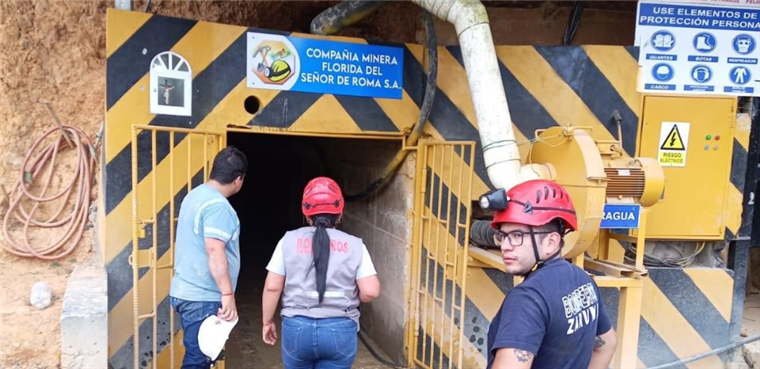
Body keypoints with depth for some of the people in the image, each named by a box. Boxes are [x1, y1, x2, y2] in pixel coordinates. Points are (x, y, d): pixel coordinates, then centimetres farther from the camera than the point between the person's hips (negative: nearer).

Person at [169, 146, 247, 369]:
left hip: (186, 291, 10)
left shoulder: (196, 195, 12)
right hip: (203, 297, -10)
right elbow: (214, 251, -27)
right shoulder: (218, 205, -18)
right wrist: (228, 294, -25)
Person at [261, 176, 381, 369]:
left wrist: (268, 321, 11)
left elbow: (272, 287, -2)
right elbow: (371, 291, -8)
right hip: (340, 330, -1)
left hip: (297, 327, 1)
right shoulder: (354, 245, -3)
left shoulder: (289, 240, -1)